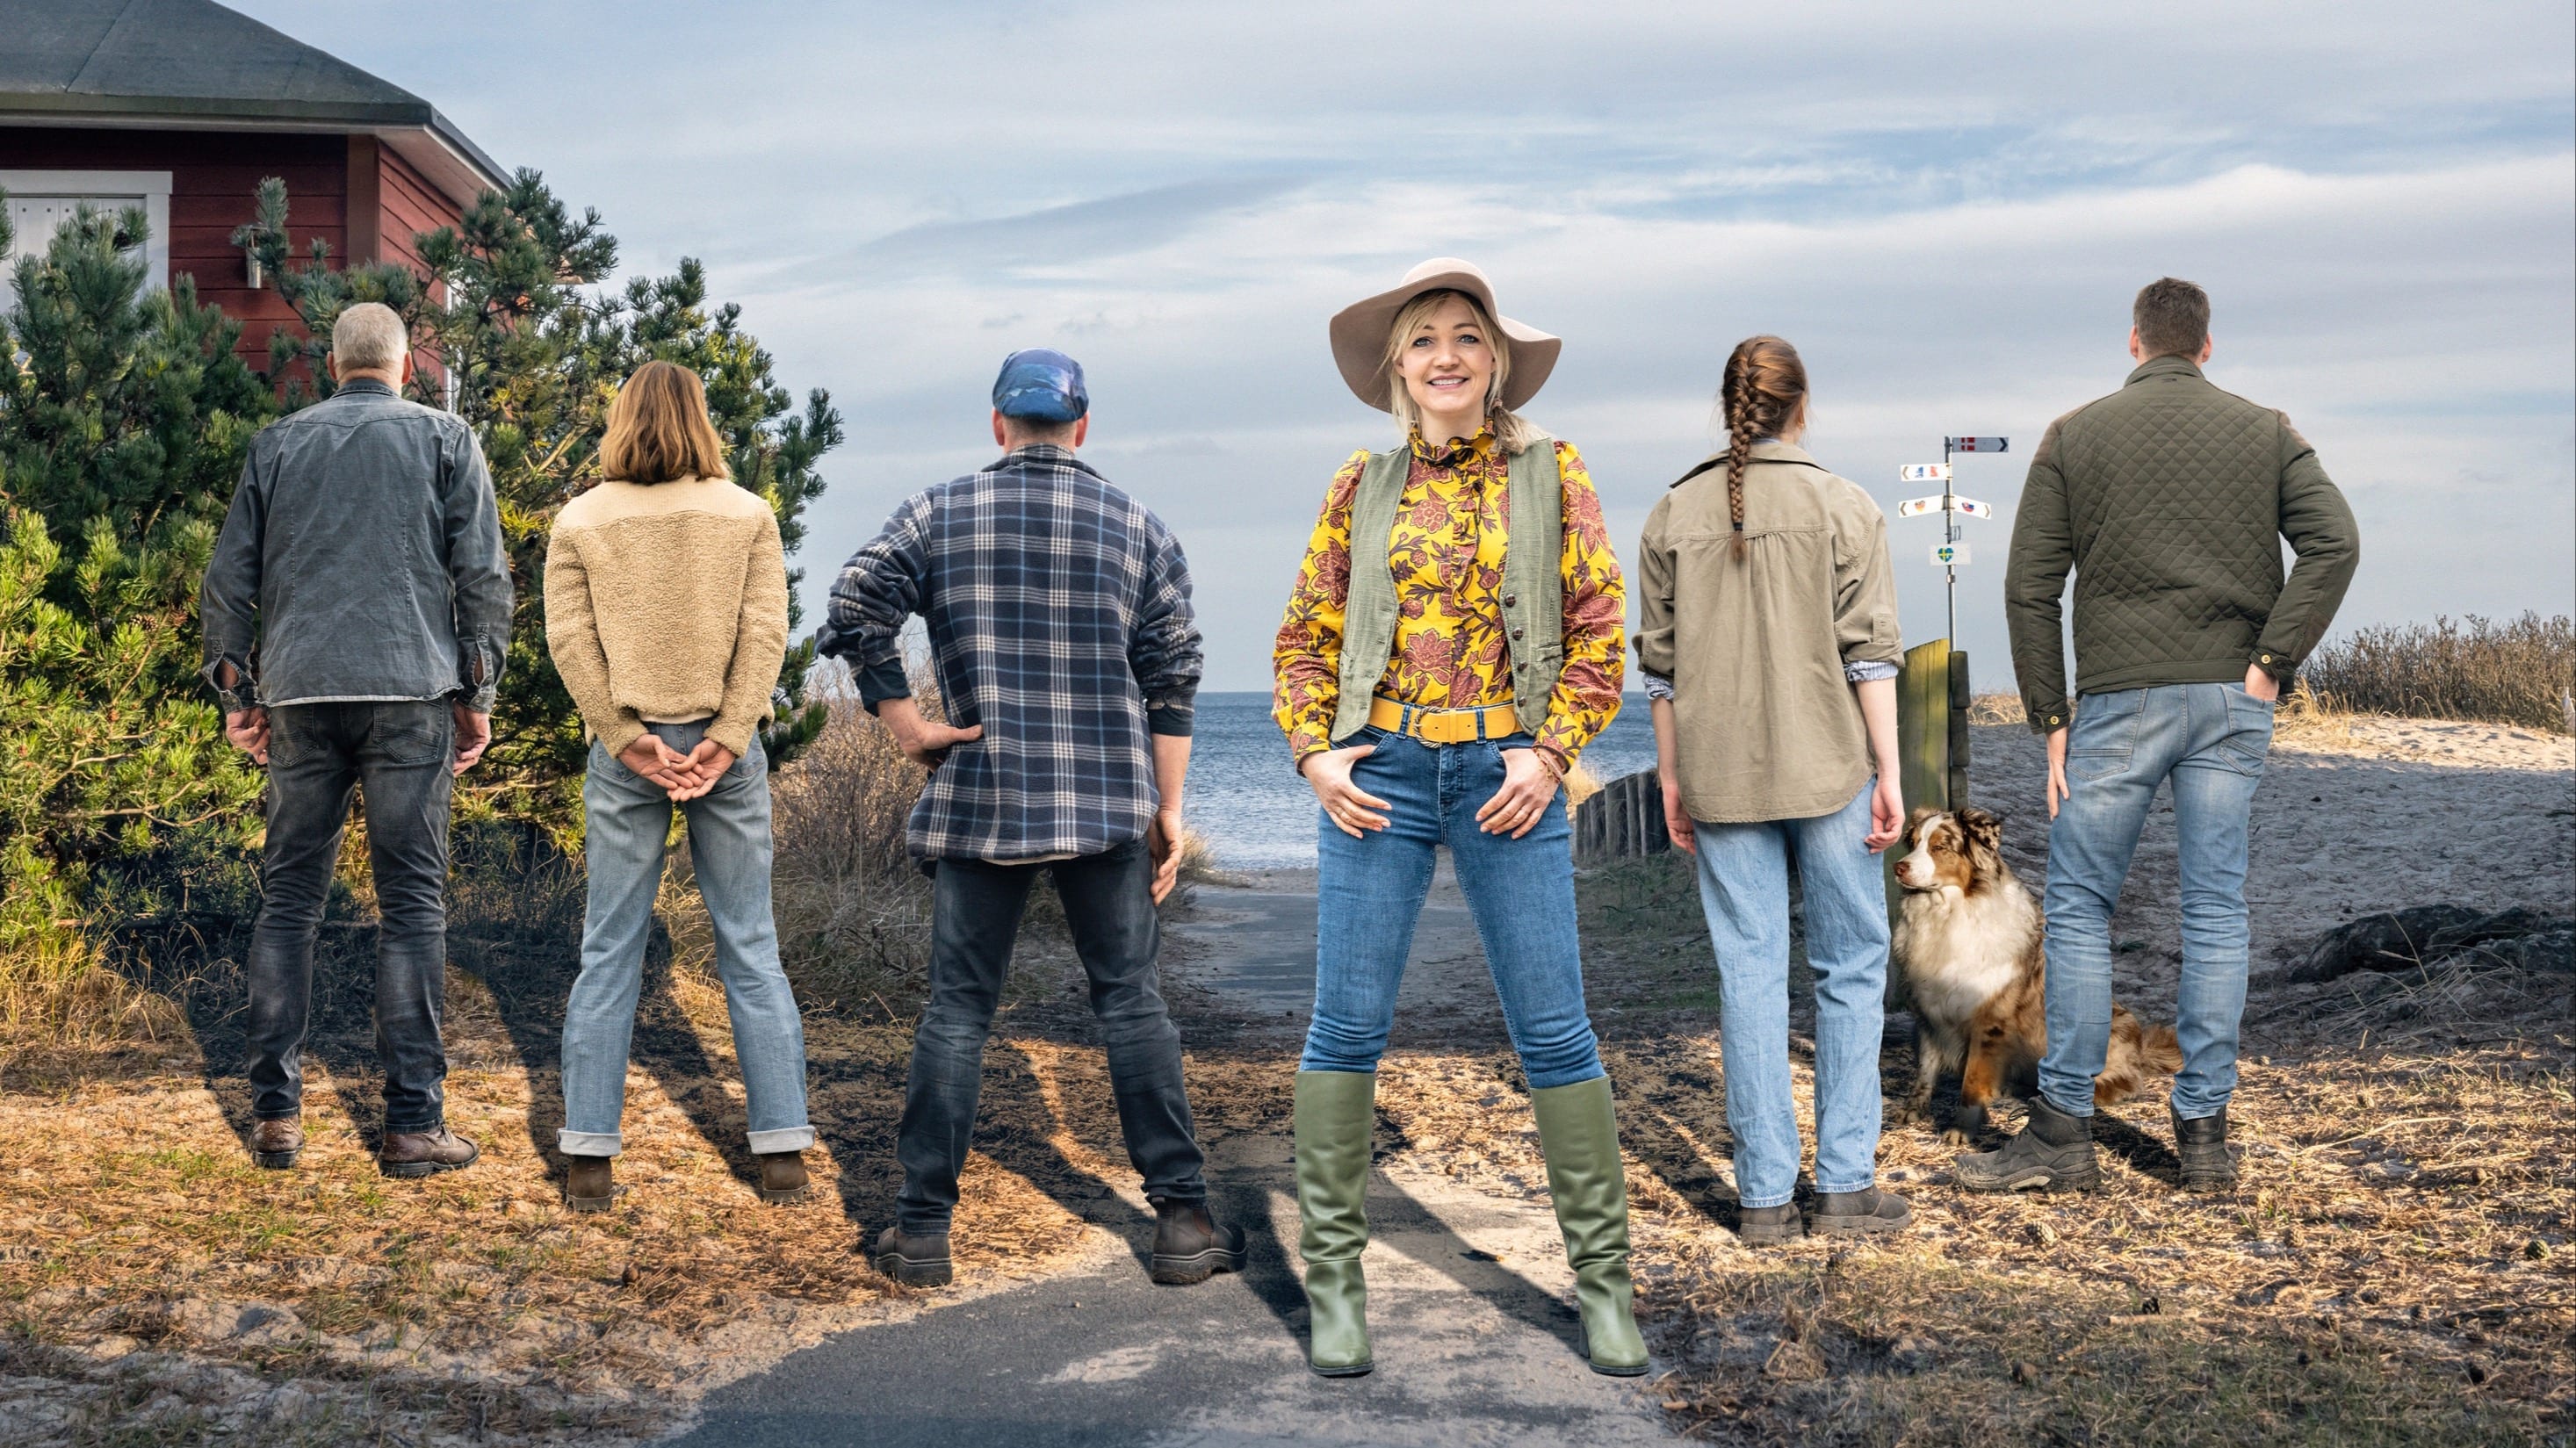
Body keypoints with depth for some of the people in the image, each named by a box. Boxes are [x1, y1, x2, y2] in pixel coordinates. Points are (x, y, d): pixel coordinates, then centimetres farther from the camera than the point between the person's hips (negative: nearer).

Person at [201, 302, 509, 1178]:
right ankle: (413, 1123, -3)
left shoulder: (277, 445, 13)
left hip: (299, 695, 2)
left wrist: (236, 692, 17)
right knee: (412, 905, -1)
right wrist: (478, 694, 6)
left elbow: (227, 580, 11)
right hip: (410, 693, -2)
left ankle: (276, 1114, 7)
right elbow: (484, 577, 1)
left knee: (287, 900, 9)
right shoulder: (443, 439, 7)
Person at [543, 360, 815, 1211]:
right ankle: (783, 1154, 6)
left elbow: (570, 643, -5)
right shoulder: (747, 515, 3)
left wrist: (631, 742, -6)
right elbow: (765, 634, -5)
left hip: (625, 748, 0)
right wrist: (724, 741, -9)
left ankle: (589, 1163, 3)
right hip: (725, 744, 0)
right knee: (751, 951, 6)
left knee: (609, 954, 5)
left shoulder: (579, 522, 3)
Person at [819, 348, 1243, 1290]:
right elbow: (1171, 679, 3)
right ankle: (1183, 1220, 6)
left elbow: (854, 615, -6)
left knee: (957, 1010, 5)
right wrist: (1168, 809, 6)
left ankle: (921, 1232, 7)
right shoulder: (1139, 530, 6)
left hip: (980, 799, 0)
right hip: (1108, 805, 0)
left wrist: (903, 723, -1)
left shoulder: (939, 516, 4)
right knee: (1132, 1003, 6)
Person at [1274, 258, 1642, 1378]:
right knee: (1348, 1028, 1)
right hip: (1379, 772, 1)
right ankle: (1334, 1277, 11)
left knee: (1554, 1034, 1)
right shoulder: (1363, 487, 8)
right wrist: (1313, 750, -3)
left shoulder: (1549, 473, 5)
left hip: (1508, 777, -1)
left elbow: (1599, 626, 3)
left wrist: (1553, 749, -8)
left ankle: (1601, 1279, 11)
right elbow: (1306, 636, 11)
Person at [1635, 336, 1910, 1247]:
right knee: (1850, 967, 8)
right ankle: (1846, 1182, 7)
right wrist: (1890, 773, -2)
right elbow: (1868, 652, -6)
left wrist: (1671, 779, 13)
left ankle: (1765, 1197, 7)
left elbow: (1661, 665, 6)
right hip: (1828, 767, -2)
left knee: (1750, 975, 5)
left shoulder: (1674, 517, 4)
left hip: (1721, 778, 2)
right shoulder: (1843, 507, -3)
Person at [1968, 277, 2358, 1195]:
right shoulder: (2266, 433, 9)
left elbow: (2030, 587, -1)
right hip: (2232, 704, 2)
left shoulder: (2074, 437, 5)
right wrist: (2272, 662, -6)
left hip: (2119, 702, -2)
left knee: (2078, 908, 5)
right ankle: (2205, 1135, 9)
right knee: (2216, 912, 7)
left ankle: (2065, 1131, 5)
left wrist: (2051, 720, 3)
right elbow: (2334, 542, -6)